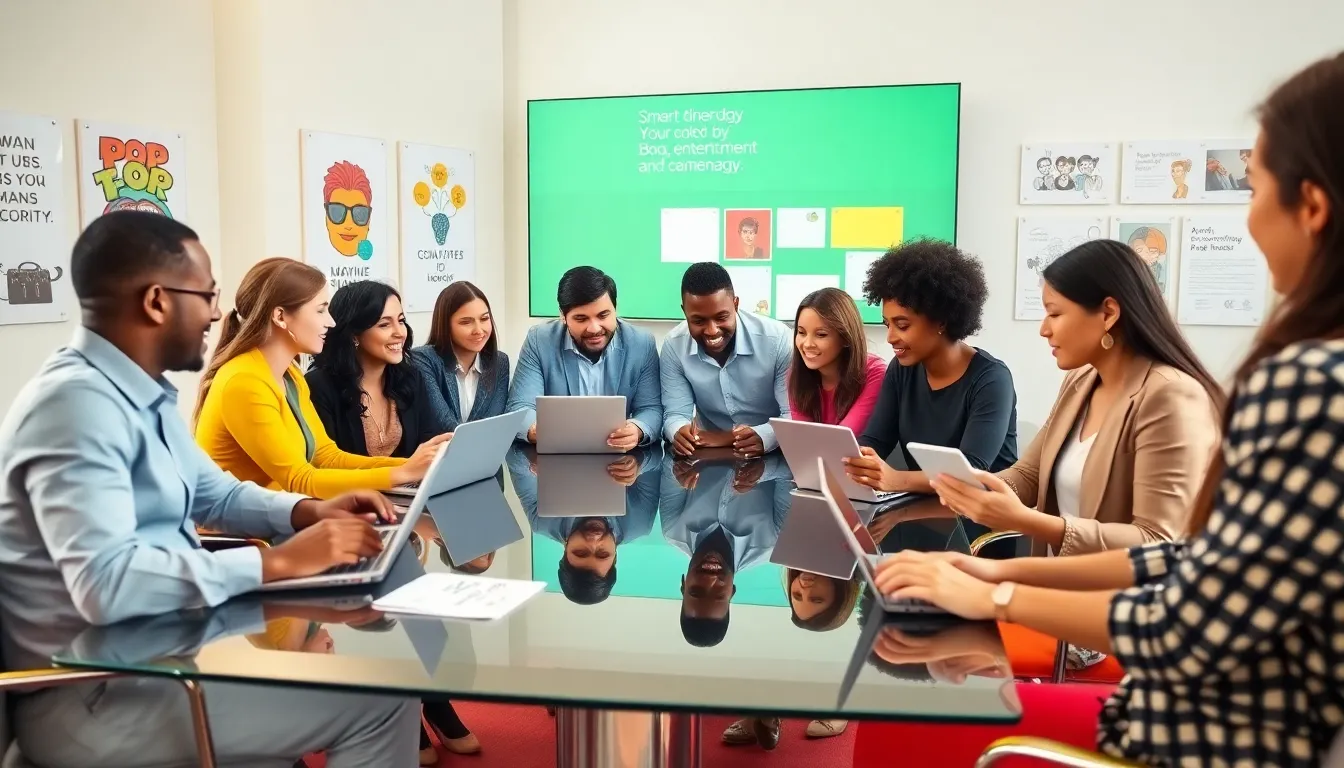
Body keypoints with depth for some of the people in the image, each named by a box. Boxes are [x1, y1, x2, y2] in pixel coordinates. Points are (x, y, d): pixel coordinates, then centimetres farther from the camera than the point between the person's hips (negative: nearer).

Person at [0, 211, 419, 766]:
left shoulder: (142, 393, 7)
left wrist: (309, 511, 2)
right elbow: (105, 583, -34)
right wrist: (278, 563, -28)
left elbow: (215, 494, 20)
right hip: (94, 697, -10)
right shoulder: (78, 399, -23)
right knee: (382, 698, -13)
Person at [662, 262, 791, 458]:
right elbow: (675, 414, -6)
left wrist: (763, 437, -34)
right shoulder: (674, 345, -7)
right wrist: (680, 432, -29)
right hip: (708, 458, 2)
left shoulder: (778, 339, -15)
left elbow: (796, 415, -15)